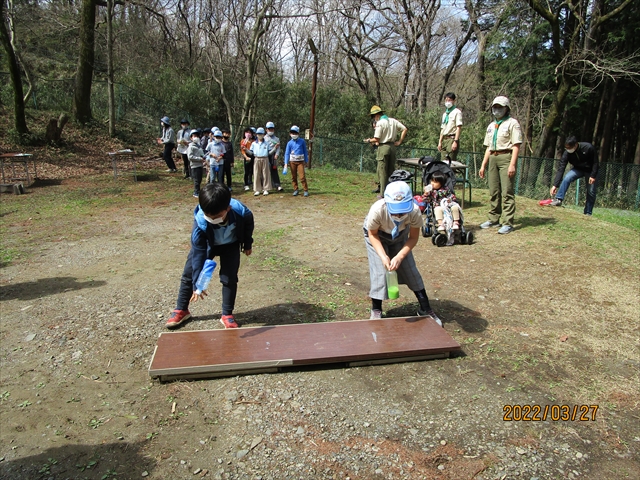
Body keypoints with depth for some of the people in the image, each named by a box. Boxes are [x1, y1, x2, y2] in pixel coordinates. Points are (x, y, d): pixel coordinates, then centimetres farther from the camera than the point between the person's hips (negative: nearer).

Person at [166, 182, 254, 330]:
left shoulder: (240, 212, -38)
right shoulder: (200, 222, -39)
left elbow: (249, 223, -11)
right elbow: (198, 253, -33)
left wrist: (248, 244, 3)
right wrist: (197, 284, -33)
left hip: (231, 245, 0)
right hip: (206, 244, 0)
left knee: (229, 278, -8)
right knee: (188, 275, 3)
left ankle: (227, 315, 9)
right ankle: (181, 310, 23)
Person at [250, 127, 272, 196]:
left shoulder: (267, 143, 8)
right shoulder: (254, 143, 10)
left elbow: (269, 152, 6)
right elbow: (251, 152, 10)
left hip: (265, 159, -1)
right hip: (257, 160, 1)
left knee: (265, 174, 0)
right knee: (256, 175, -1)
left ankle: (266, 189, 7)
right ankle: (257, 190, 5)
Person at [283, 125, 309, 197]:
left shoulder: (302, 141, -1)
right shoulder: (289, 143, 1)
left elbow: (305, 151, 7)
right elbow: (287, 153, -1)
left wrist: (306, 161, 7)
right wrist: (286, 163, -9)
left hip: (300, 161, -2)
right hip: (292, 161, 2)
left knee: (302, 176, -8)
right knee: (293, 177, 7)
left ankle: (306, 190, -2)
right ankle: (296, 190, 17)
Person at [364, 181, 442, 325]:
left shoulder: (414, 211, -36)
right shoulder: (377, 210, -41)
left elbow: (413, 237, -19)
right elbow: (373, 234, -22)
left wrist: (399, 257, -32)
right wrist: (383, 256, -33)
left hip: (399, 237, 2)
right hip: (377, 237, -2)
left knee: (411, 271, 1)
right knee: (379, 271, -12)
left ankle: (425, 309, 17)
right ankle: (376, 311, 9)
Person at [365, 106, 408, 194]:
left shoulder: (379, 123, -10)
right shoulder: (393, 121, 10)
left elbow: (376, 139, -13)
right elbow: (404, 129, 10)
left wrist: (369, 140, 6)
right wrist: (399, 141, 10)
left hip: (383, 147, -7)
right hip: (392, 146, 7)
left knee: (382, 171, -1)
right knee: (391, 170, 12)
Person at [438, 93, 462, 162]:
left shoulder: (457, 112, 0)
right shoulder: (444, 114, 21)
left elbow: (459, 127, -8)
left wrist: (455, 141, -17)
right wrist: (440, 142, 14)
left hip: (452, 139, -7)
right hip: (444, 139, 7)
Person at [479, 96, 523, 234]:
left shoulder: (512, 123, -1)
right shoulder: (491, 126, 22)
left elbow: (516, 145, -9)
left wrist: (512, 164, -19)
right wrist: (483, 165, 17)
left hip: (506, 157, -7)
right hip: (493, 158, 7)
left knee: (507, 192, -10)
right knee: (493, 191, 9)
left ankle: (507, 223, -11)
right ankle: (494, 219, 19)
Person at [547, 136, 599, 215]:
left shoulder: (588, 147, -31)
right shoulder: (567, 153, -24)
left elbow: (595, 162, -18)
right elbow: (560, 169, -26)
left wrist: (593, 176, -20)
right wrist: (555, 185, -31)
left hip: (591, 170, -2)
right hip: (578, 169, 2)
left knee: (591, 192, -4)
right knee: (566, 178, -27)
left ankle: (588, 213, 8)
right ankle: (558, 200, -25)